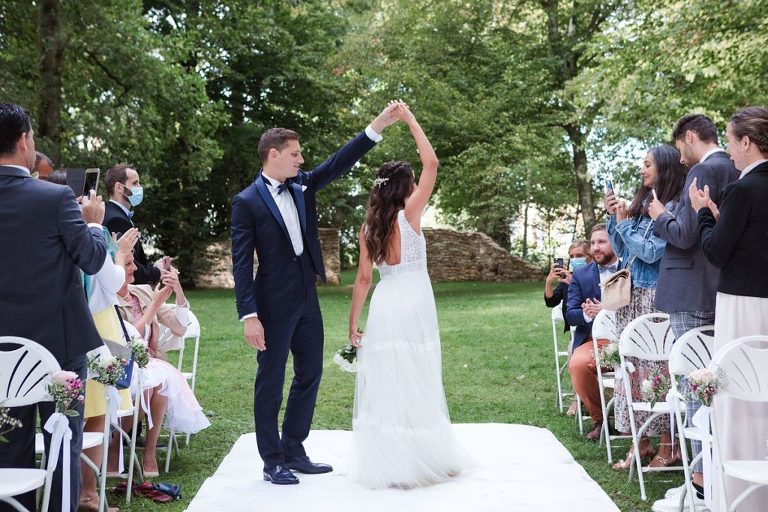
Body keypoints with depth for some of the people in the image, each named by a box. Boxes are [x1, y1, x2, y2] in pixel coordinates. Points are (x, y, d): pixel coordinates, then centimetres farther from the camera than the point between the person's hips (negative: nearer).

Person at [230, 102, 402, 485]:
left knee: (309, 374, 13)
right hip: (274, 304, -7)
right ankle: (272, 461, 15)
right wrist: (249, 316, -19)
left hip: (307, 299, 7)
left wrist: (377, 127, -6)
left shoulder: (302, 186, 8)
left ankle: (293, 451, 27)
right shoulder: (247, 202, -10)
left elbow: (338, 164, 4)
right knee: (271, 381, 3)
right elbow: (241, 264, -13)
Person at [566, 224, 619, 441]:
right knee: (577, 364, -29)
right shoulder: (581, 274, 15)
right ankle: (599, 418, -5)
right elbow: (570, 314, 8)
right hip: (593, 340, 2)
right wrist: (586, 314, -15)